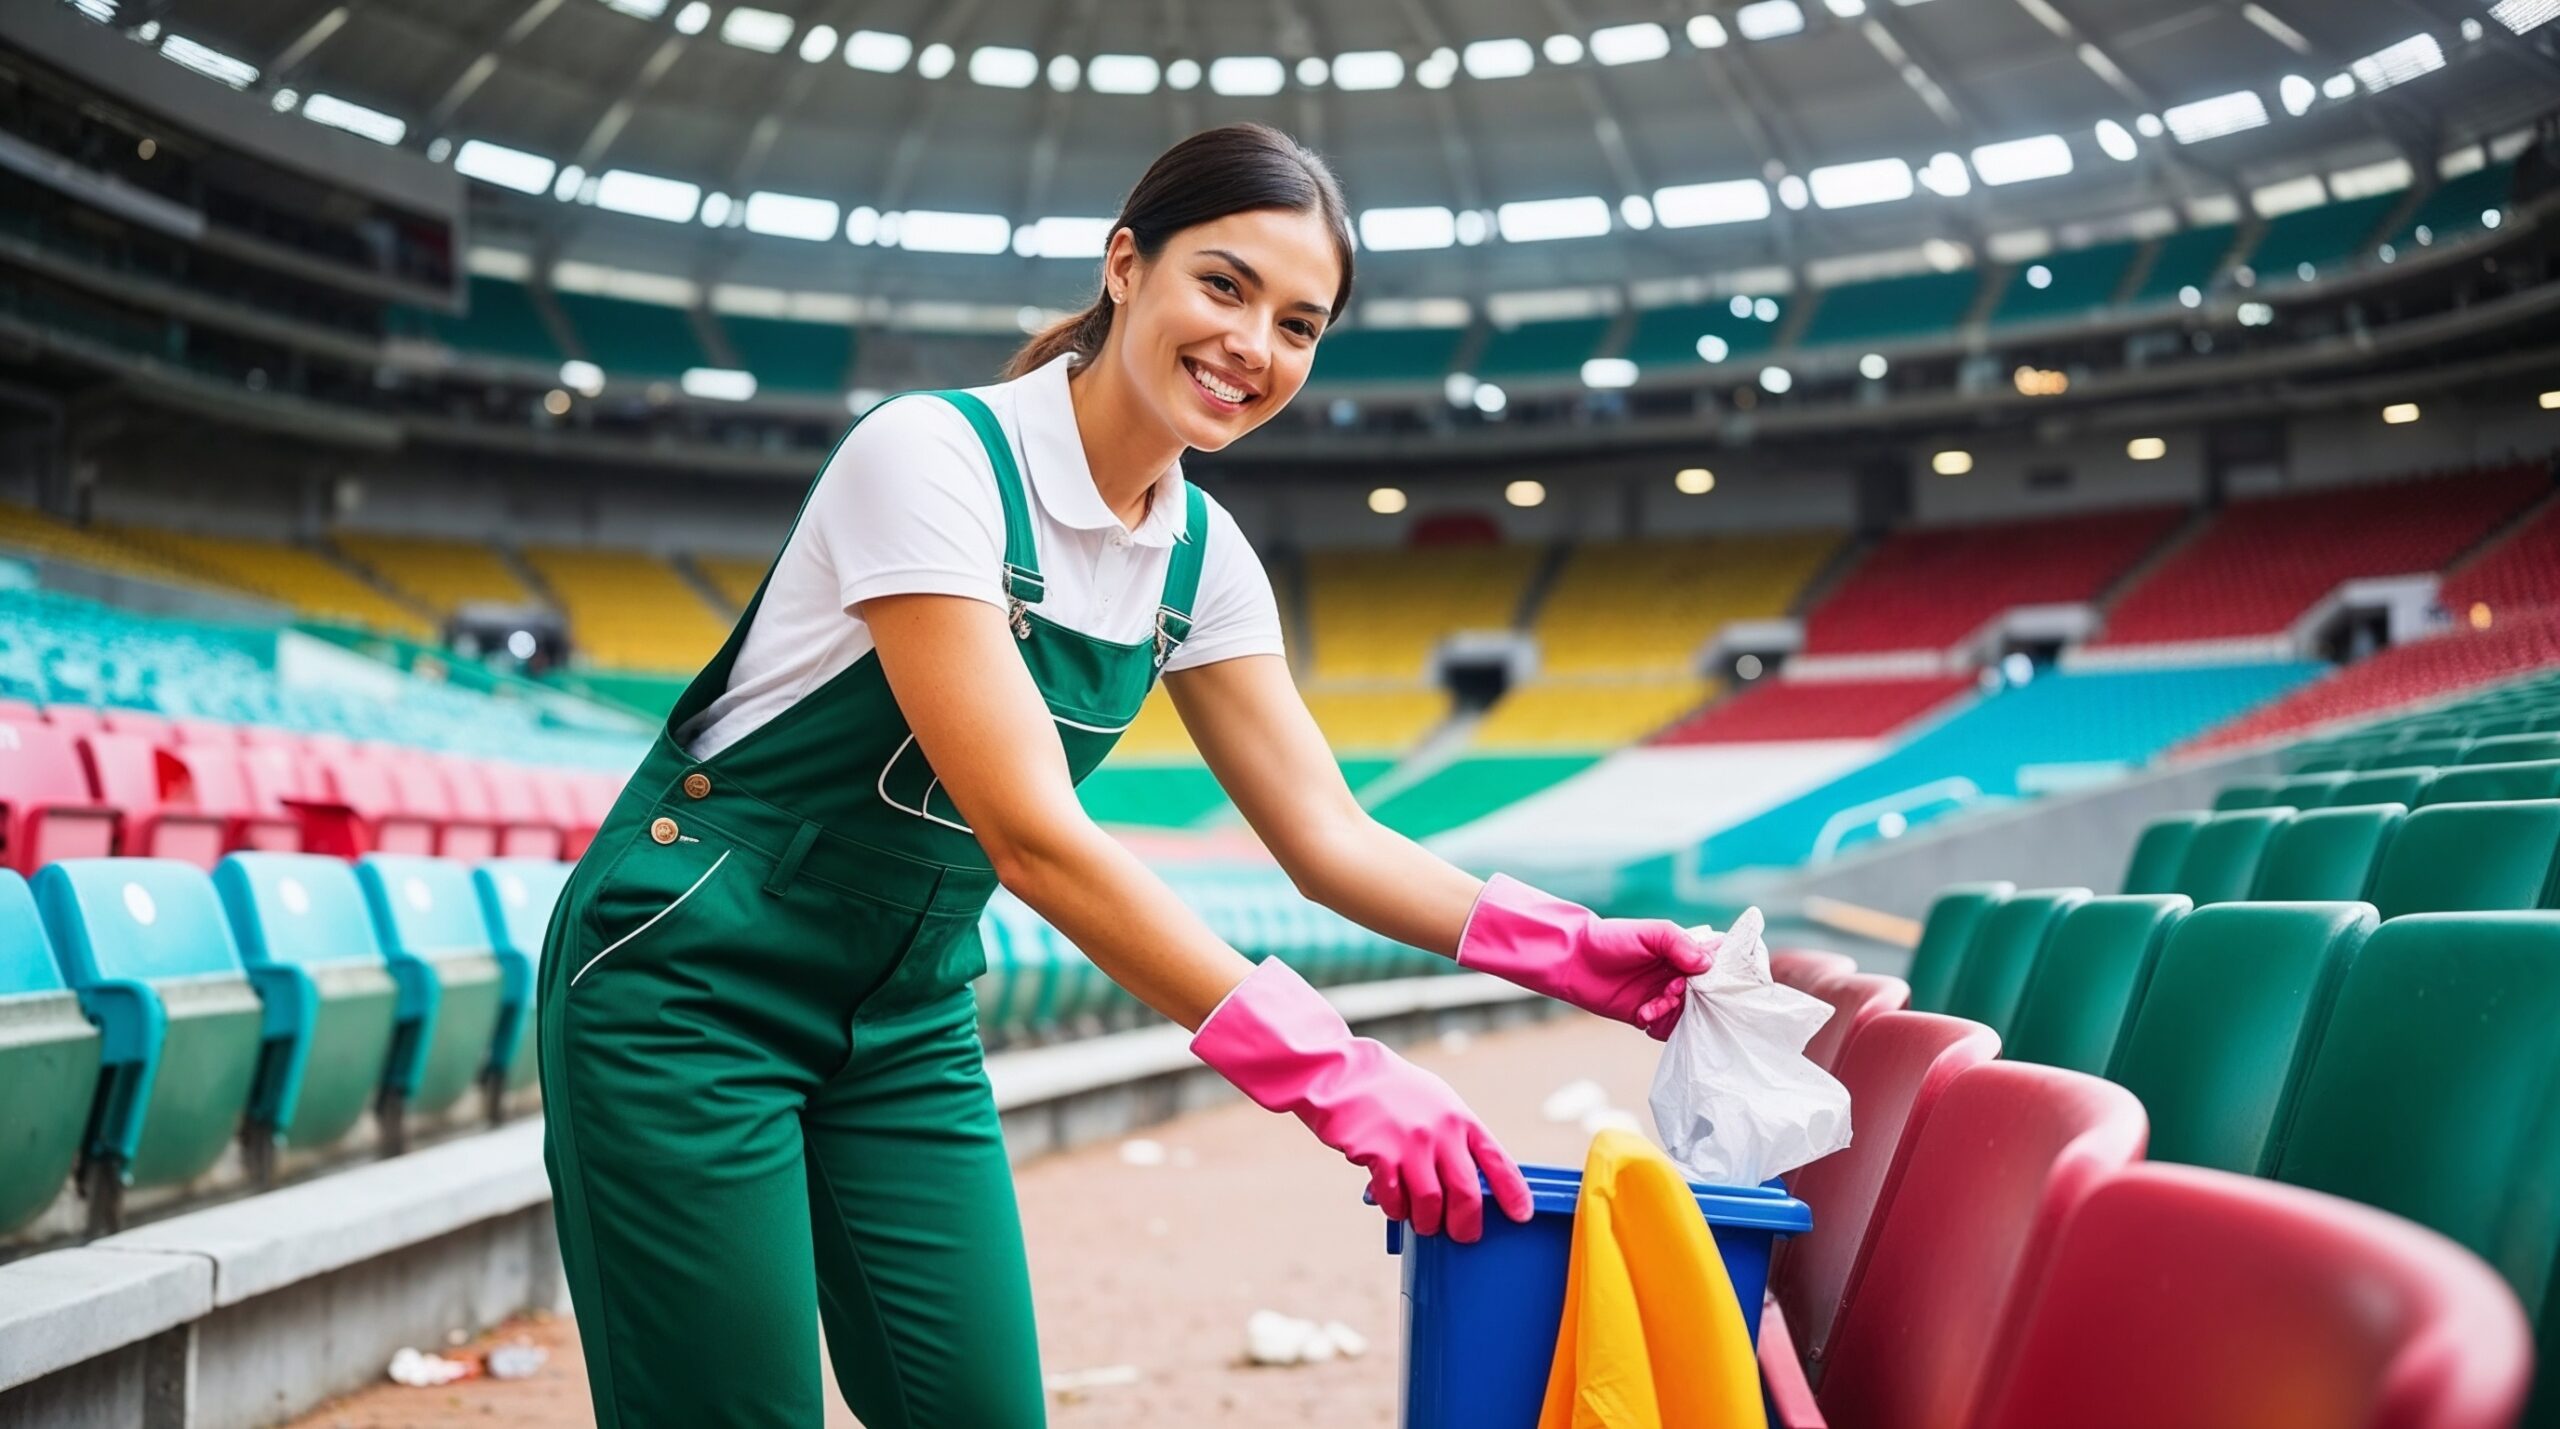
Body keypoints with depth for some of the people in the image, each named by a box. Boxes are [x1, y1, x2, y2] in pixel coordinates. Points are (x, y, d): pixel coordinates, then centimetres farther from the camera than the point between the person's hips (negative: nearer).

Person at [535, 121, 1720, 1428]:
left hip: (903, 1014, 7)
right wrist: (1326, 1072, -34)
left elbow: (1328, 840, -1)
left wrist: (1562, 949, -17)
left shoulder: (1202, 557, -1)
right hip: (693, 981, -6)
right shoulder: (932, 454, -23)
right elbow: (1029, 833, -31)